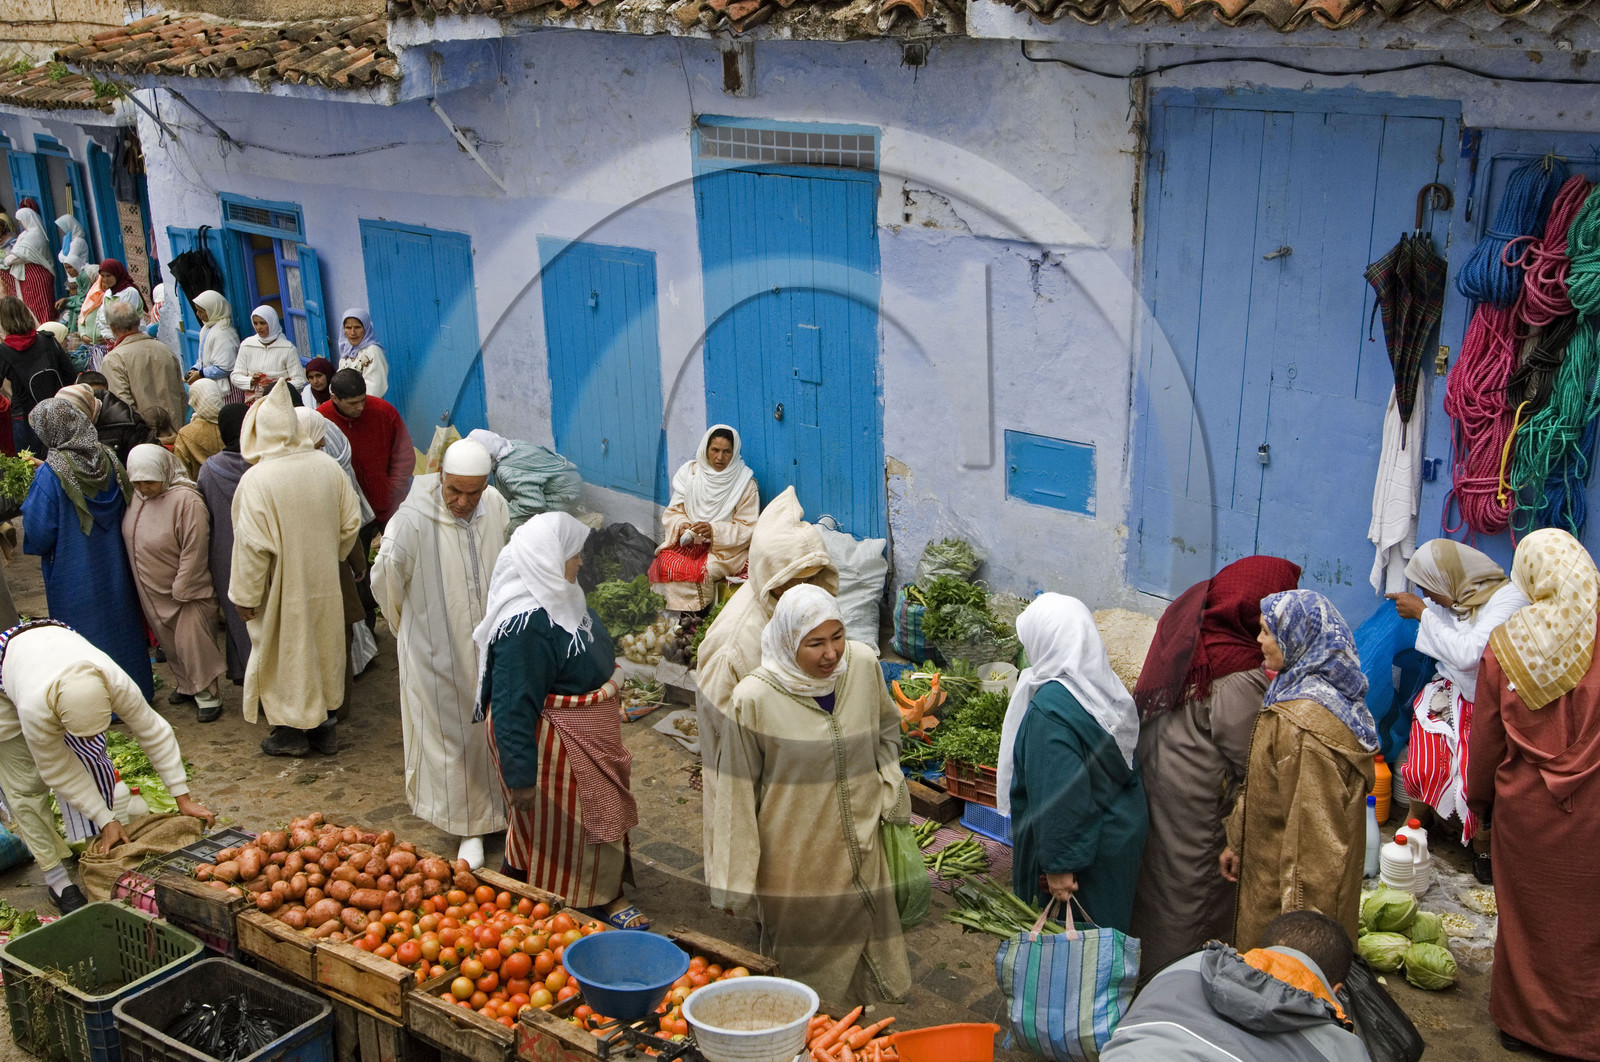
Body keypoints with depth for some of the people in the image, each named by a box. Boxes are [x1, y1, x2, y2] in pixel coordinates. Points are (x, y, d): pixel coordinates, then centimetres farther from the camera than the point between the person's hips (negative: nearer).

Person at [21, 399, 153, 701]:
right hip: (114, 570, 5)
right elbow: (127, 510, 4)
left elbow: (39, 534, -20)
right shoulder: (107, 459, -7)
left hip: (75, 576, -5)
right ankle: (138, 686, 33)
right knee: (119, 620, 20)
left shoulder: (50, 475, -23)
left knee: (88, 632, 9)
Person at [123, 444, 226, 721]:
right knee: (169, 643, 18)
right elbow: (131, 541, 12)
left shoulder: (186, 500, -25)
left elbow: (194, 551, -23)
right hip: (153, 592, 7)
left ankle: (207, 695, 8)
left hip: (186, 592, -7)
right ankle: (185, 685, 34)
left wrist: (180, 592, -19)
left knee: (192, 643, -3)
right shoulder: (137, 497, -1)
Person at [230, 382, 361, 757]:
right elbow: (351, 521, 0)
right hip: (324, 583, 4)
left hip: (282, 590, -4)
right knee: (322, 647, 18)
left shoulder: (256, 480, -23)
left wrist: (245, 596, -10)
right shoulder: (328, 466, -9)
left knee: (287, 654, 12)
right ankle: (325, 726, 30)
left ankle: (294, 731, 24)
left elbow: (253, 545, -21)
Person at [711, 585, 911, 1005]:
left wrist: (889, 793, 10)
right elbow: (737, 794, -11)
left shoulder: (864, 665, -6)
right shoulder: (755, 698, -18)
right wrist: (734, 878, -8)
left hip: (859, 852, 4)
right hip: (794, 865, -4)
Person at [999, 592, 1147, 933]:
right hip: (1124, 827, 8)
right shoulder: (1106, 685, -2)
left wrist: (1059, 865, -20)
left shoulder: (1050, 707, -28)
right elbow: (1126, 767, 8)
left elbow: (1060, 796, -27)